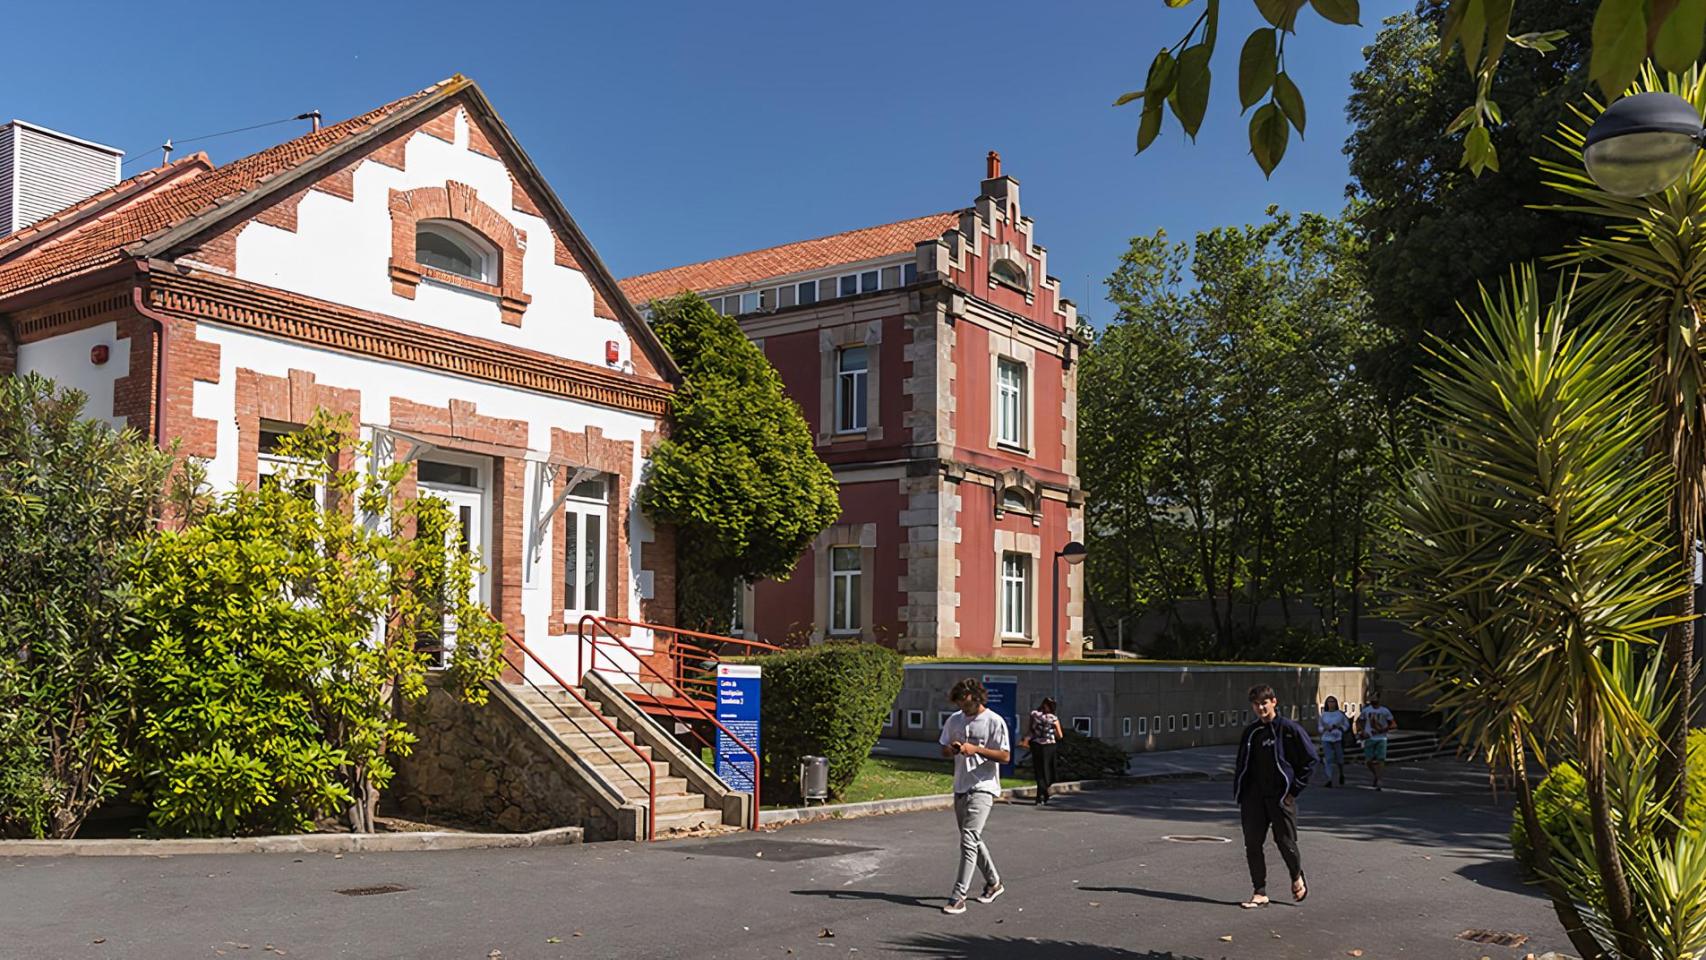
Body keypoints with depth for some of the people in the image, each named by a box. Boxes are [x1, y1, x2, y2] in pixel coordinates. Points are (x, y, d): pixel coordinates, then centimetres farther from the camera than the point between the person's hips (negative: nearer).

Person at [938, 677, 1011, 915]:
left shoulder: (994, 721, -9)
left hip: (982, 788, -7)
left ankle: (958, 896, -16)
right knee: (972, 840, 17)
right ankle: (993, 882, 35)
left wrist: (975, 749, -20)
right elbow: (943, 750, 17)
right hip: (960, 787, 7)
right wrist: (952, 749, -7)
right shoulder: (954, 720, 9)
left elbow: (1005, 756, -11)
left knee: (969, 840, -15)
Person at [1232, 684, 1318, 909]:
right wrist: (1239, 791, 7)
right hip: (1253, 797, 5)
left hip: (1280, 796, -4)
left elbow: (1310, 759, -3)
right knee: (1252, 844, 1)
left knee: (1286, 842, 3)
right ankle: (1260, 892, 10)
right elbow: (1242, 764, 17)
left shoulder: (1289, 728, -6)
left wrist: (1295, 789, -6)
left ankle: (1297, 878, 32)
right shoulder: (1251, 732, 9)